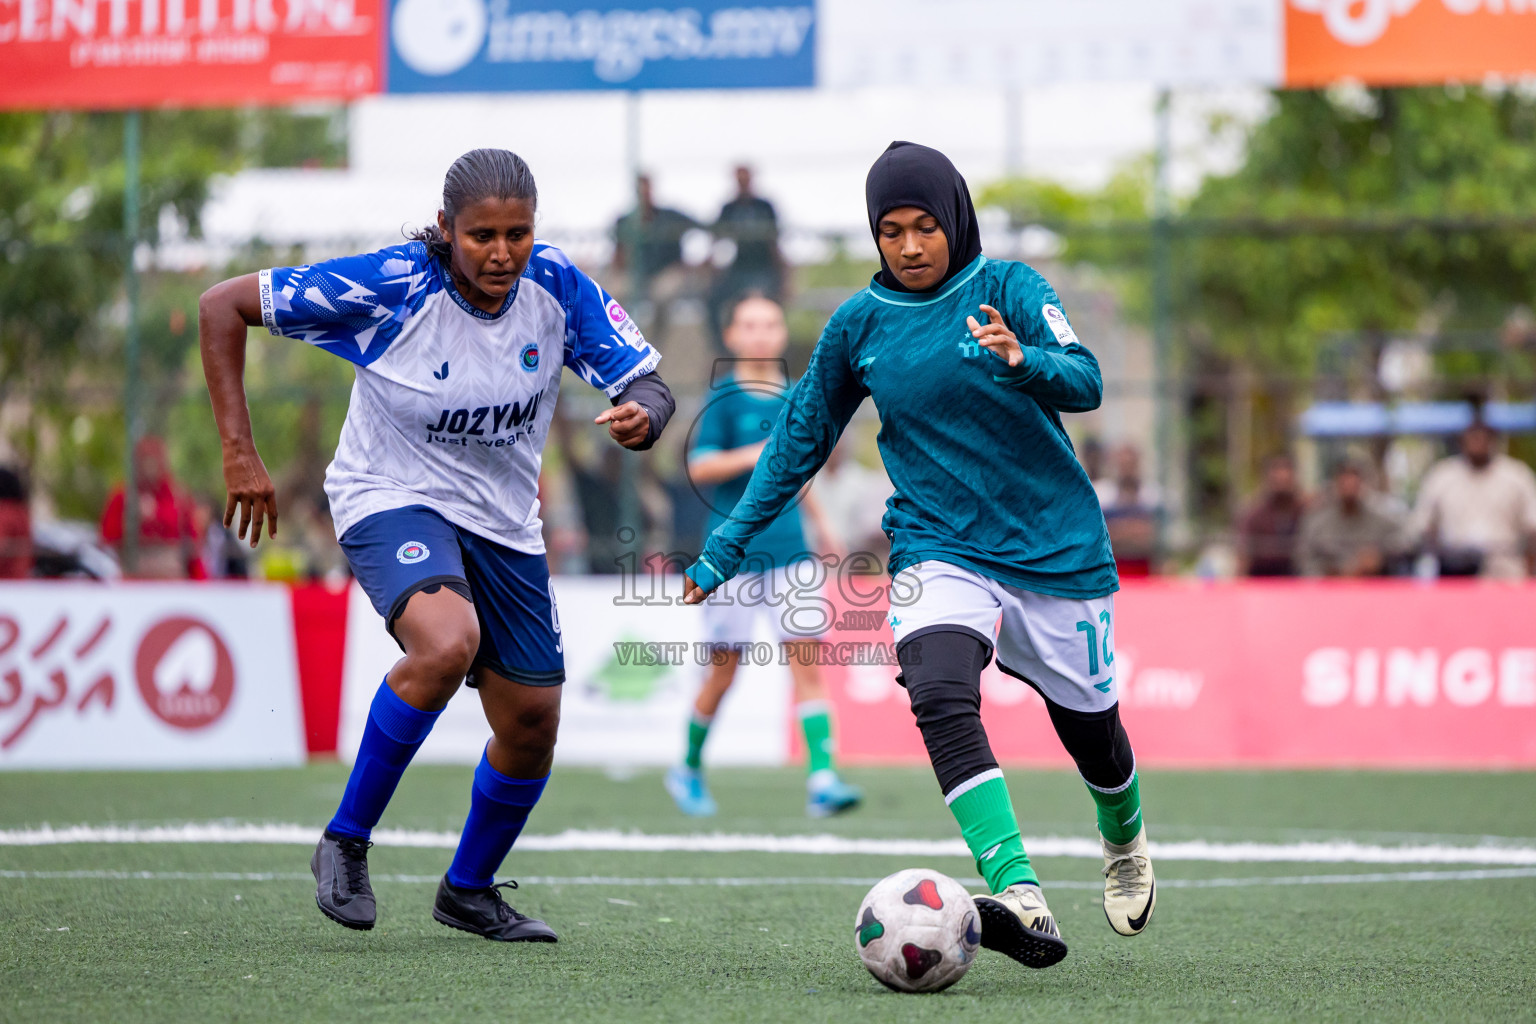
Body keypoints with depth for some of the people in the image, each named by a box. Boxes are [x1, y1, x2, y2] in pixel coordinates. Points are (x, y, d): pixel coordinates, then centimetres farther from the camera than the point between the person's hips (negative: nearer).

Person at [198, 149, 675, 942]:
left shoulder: (558, 288, -13)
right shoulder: (387, 286, -23)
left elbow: (647, 384, -9)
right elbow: (222, 306, -16)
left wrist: (640, 417, -35)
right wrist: (239, 453, -18)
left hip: (503, 522, 5)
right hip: (393, 501, -5)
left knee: (532, 725, 8)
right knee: (448, 641, -35)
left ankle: (469, 891, 35)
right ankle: (345, 842, -17)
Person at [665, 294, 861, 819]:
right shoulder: (725, 398, -5)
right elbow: (699, 467, -14)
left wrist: (820, 521, 24)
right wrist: (754, 455, -27)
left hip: (787, 551, 4)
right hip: (733, 552, -4)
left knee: (805, 657, -9)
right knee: (723, 670, 4)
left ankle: (822, 777, -16)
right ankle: (689, 770, 25)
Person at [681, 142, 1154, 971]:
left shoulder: (1008, 289, -7)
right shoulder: (859, 324, 2)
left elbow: (1085, 382, -22)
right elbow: (799, 439, 14)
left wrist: (1023, 363, -44)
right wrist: (726, 546, 12)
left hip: (1056, 550, -1)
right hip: (939, 550, 1)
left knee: (1089, 725, 13)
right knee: (941, 700, -28)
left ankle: (1125, 842, 50)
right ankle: (1022, 905, -40)